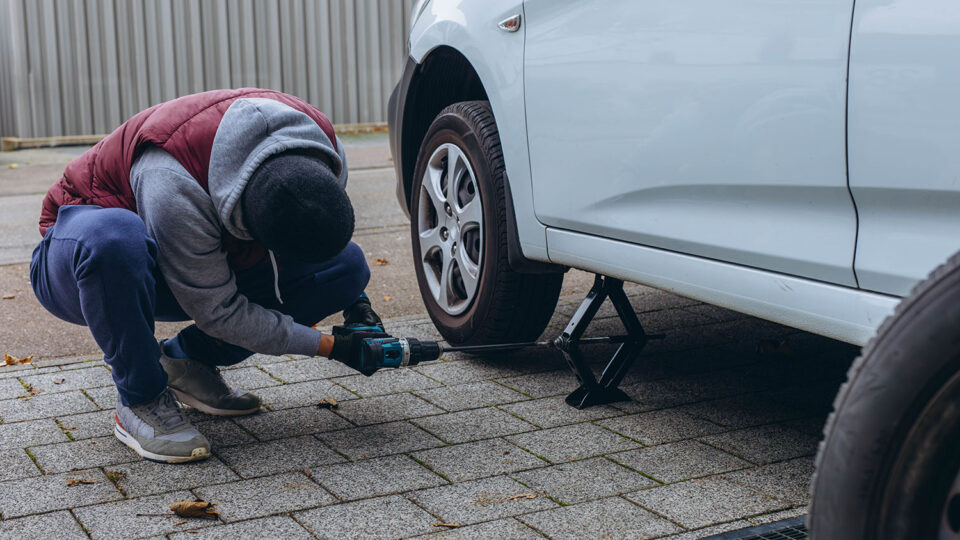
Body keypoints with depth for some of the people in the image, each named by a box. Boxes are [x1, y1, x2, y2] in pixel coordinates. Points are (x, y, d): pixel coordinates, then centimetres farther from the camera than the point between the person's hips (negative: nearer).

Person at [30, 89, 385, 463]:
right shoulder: (174, 184, -40)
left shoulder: (322, 145, -20)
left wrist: (353, 298, -5)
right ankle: (141, 401, -18)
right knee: (112, 238, -44)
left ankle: (188, 361, 0)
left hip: (207, 263, 6)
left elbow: (329, 227, 6)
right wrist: (328, 346, -24)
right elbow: (217, 312, -28)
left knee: (347, 264, -13)